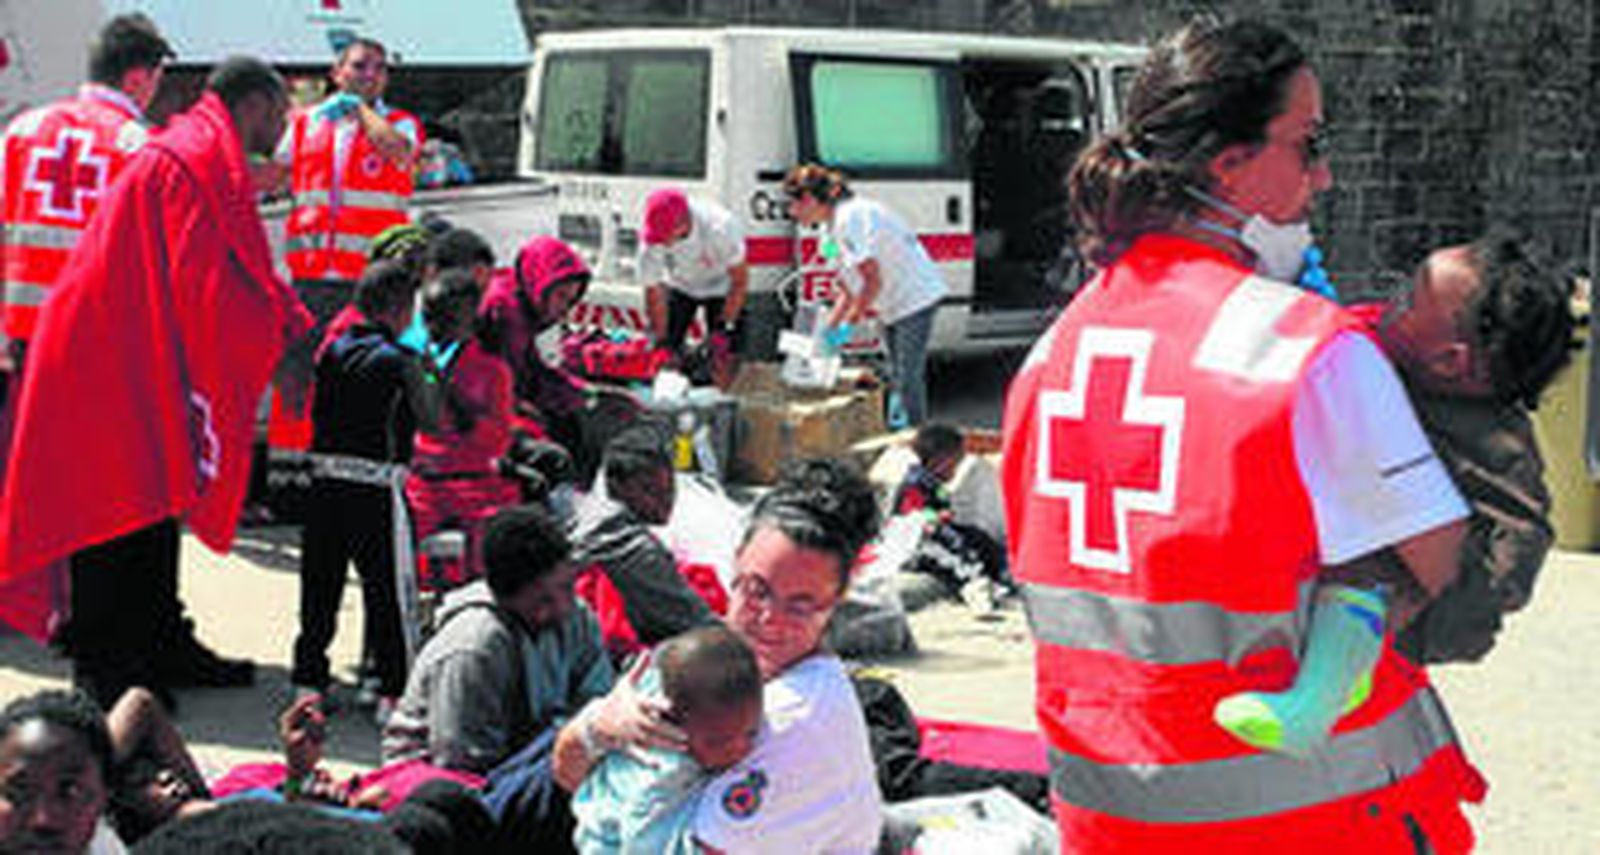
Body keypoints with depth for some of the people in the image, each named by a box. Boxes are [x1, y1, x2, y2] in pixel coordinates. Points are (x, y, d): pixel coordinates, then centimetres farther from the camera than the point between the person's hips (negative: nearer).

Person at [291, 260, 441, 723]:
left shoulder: (333, 351, 8)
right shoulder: (401, 362, -9)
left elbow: (316, 412, 14)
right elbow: (432, 420, -4)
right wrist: (430, 379, 10)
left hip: (326, 475, 6)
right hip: (377, 484, -5)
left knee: (320, 581, 13)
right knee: (390, 588, 1)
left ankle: (309, 678, 19)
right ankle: (393, 690, 2)